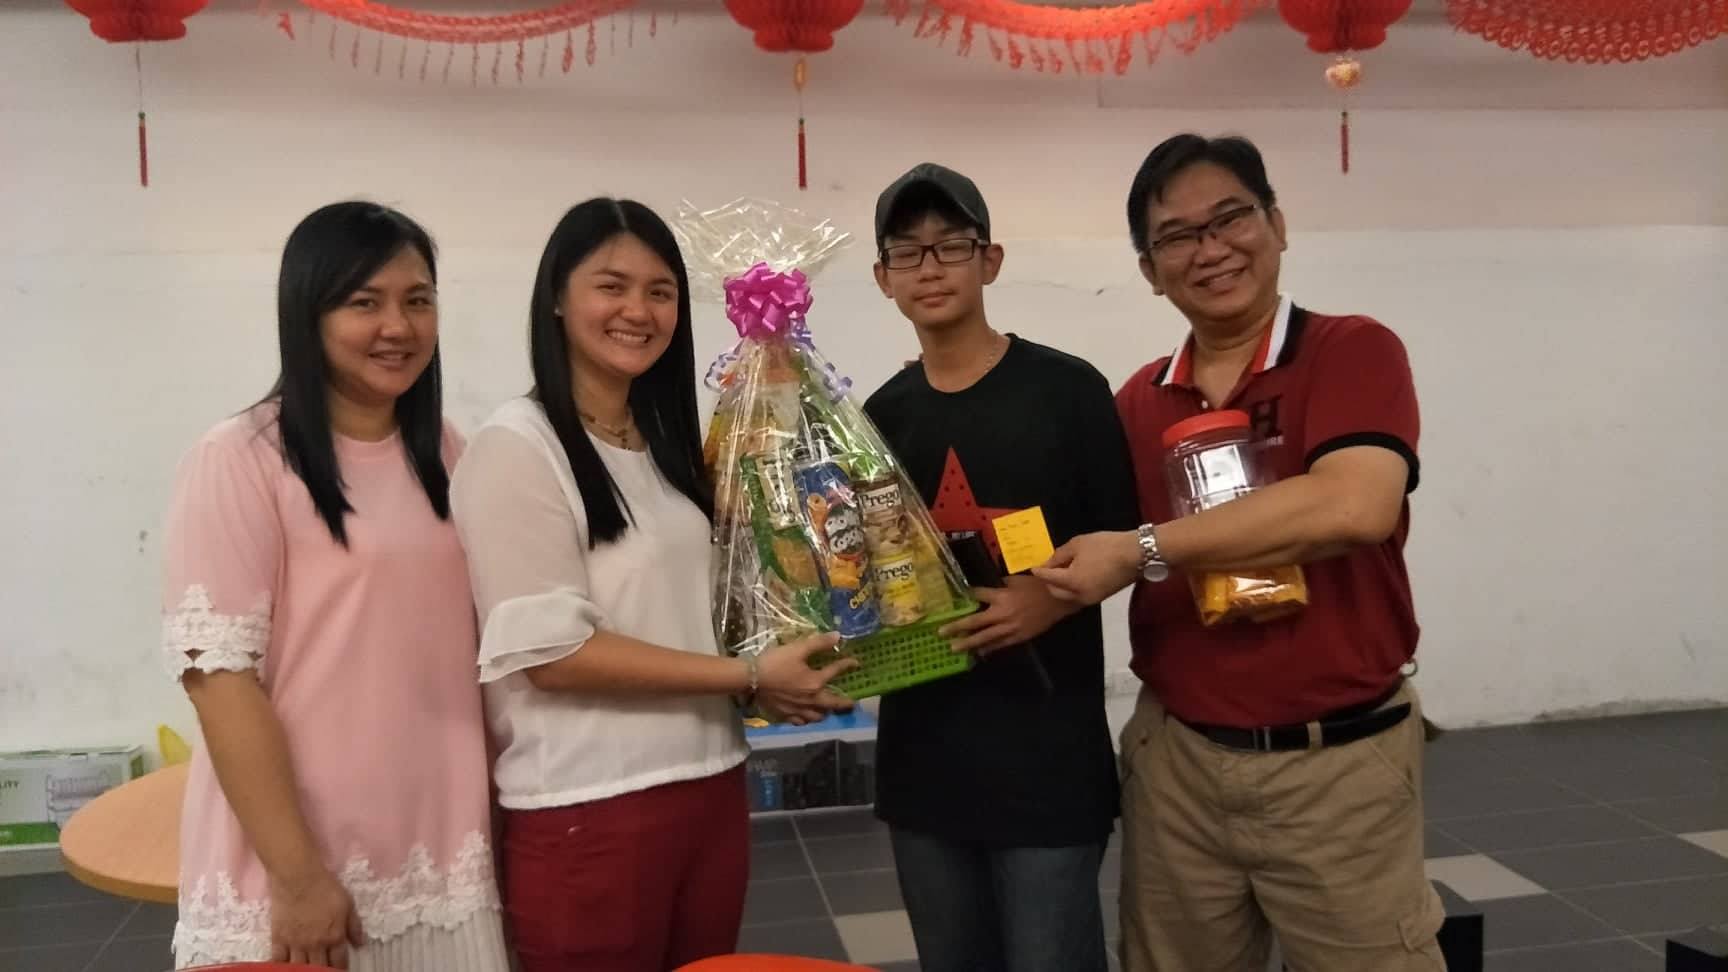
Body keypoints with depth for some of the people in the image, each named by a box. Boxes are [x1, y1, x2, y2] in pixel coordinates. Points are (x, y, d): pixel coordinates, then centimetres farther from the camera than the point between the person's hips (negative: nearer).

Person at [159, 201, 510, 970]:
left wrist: (498, 812, 10)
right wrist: (298, 875, -15)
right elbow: (217, 673, -14)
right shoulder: (240, 461, -11)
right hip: (297, 867, -5)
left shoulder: (443, 454, 8)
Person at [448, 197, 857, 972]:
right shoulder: (517, 447, -12)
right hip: (586, 814, -6)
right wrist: (752, 676, -15)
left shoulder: (668, 440, 10)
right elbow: (552, 651, -17)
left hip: (710, 787, 7)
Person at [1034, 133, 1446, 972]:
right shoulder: (1136, 402, 5)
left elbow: (1353, 507, -26)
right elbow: (1101, 562, 13)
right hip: (1175, 759, 4)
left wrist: (1146, 548, -22)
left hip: (1338, 762, -4)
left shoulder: (1353, 352, -9)